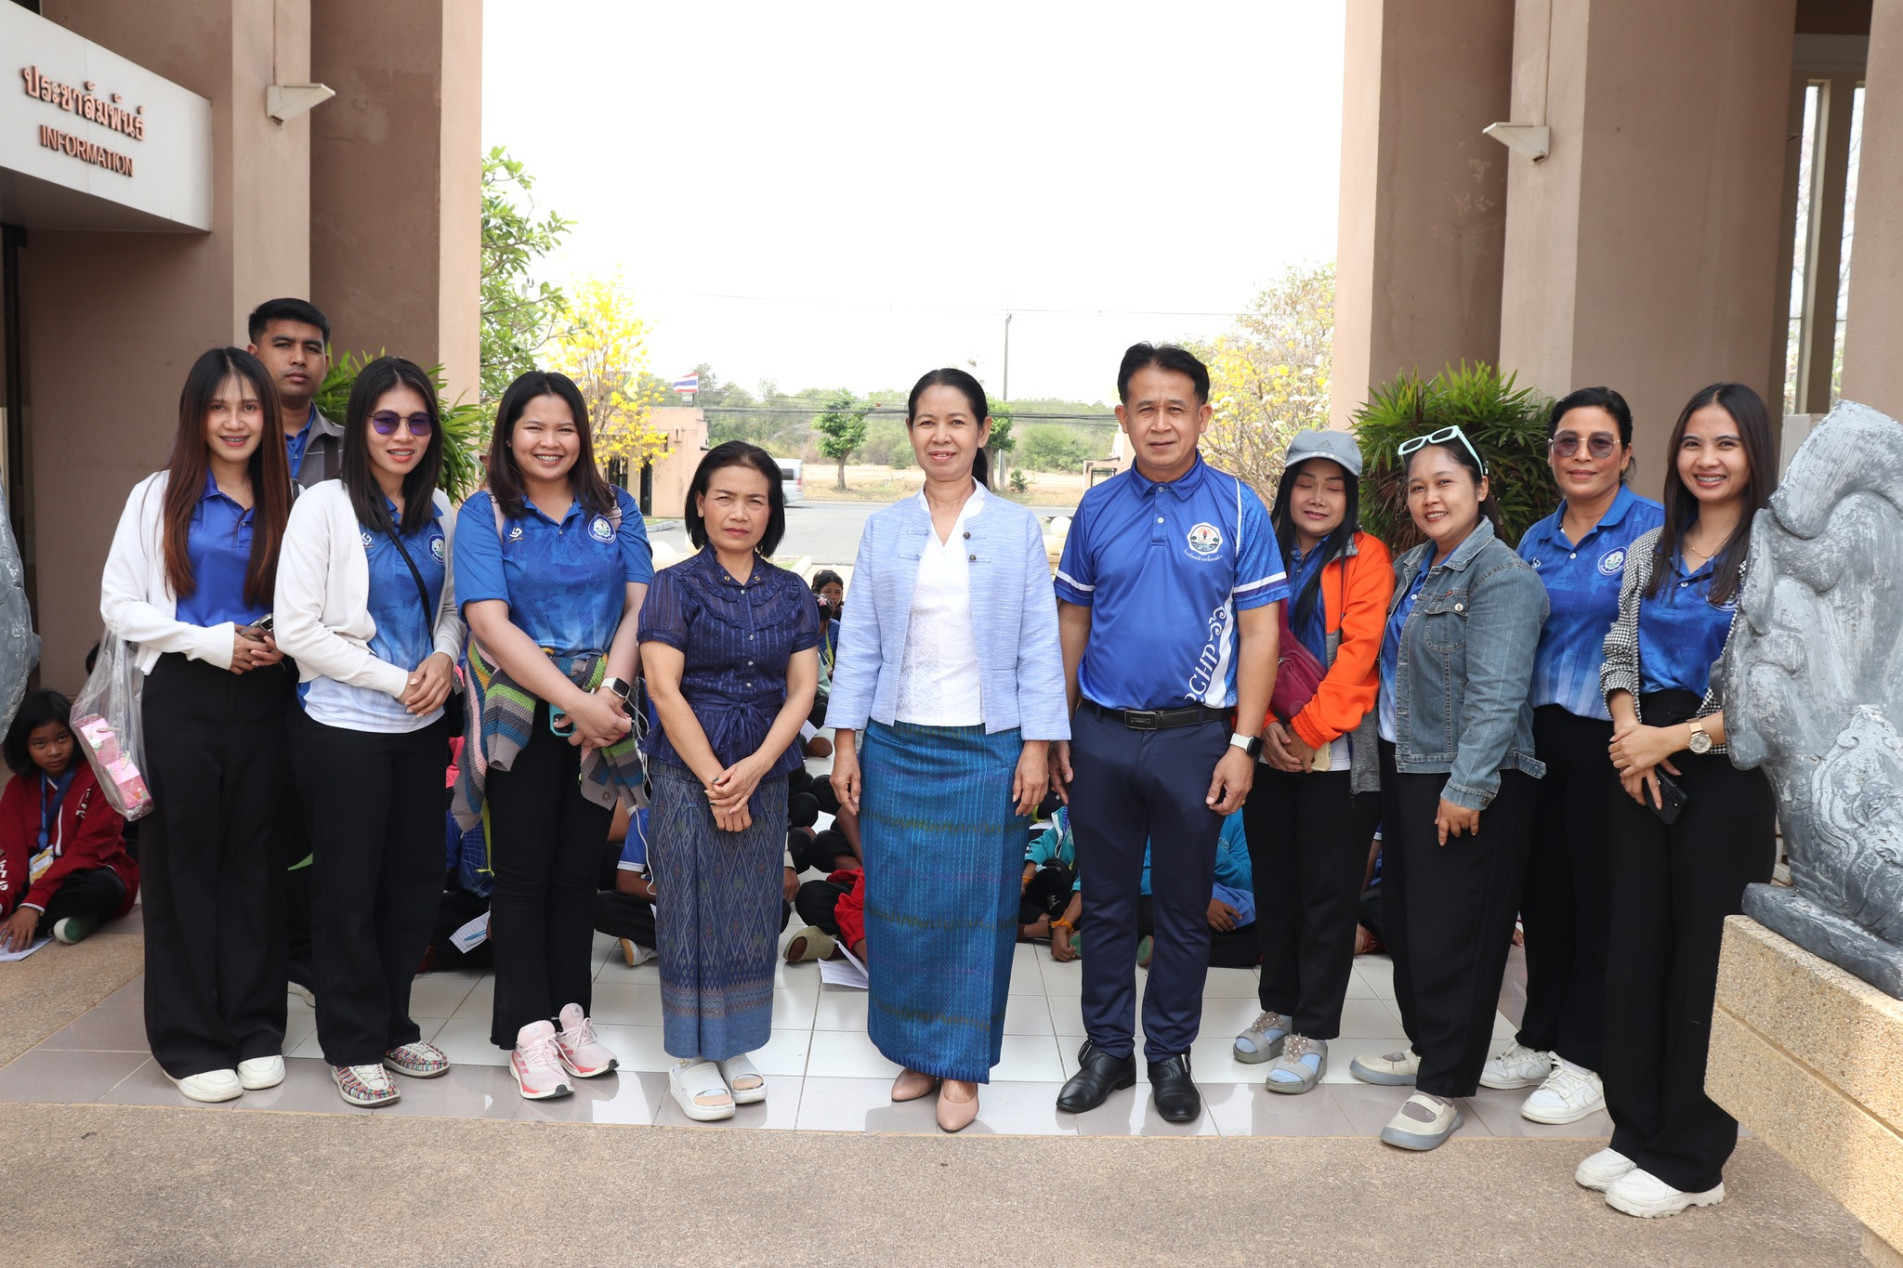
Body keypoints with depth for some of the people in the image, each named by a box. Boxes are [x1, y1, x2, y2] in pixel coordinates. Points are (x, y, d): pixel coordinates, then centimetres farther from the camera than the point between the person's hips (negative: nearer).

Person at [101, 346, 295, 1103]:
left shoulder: (287, 503, 8)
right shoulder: (159, 497, 2)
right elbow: (118, 604, -3)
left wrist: (284, 643, -8)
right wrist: (209, 642, -13)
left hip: (264, 700, 2)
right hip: (182, 700, -2)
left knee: (256, 859, 7)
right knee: (184, 864, 4)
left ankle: (255, 1028, 19)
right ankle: (189, 1040, 15)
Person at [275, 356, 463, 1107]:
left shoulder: (438, 513, 7)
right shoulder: (324, 506, -9)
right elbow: (297, 629, -13)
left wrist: (445, 658, -7)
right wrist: (394, 680, -14)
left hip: (420, 729, 5)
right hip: (344, 728, -5)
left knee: (414, 883, 12)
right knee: (348, 890, 6)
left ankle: (393, 1027, 28)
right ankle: (352, 1044, 21)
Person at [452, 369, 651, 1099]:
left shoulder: (614, 510, 8)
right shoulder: (485, 514, 0)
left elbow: (639, 606, -1)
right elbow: (489, 621, -11)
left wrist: (607, 693, -16)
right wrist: (574, 701, -19)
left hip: (600, 718, 3)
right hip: (520, 717, -2)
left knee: (577, 870, 10)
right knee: (523, 873, 3)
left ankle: (571, 1015, 22)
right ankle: (529, 1030, 13)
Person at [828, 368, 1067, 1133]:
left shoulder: (1017, 529, 2)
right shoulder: (884, 531, 7)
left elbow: (1039, 644, 0)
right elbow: (859, 641, 6)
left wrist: (1037, 746, -6)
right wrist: (845, 743, 0)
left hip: (987, 747, -2)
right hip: (896, 746, 2)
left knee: (976, 905, 4)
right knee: (900, 903, 7)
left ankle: (961, 1065, 18)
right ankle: (914, 1050, 24)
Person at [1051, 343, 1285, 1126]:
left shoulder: (1237, 508, -3)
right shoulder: (1098, 509, 4)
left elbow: (1260, 632, -4)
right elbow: (1072, 622, 8)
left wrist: (1242, 746, -10)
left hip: (1193, 737, -2)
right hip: (1100, 736, 2)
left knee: (1184, 908, 11)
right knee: (1105, 904, 12)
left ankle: (1171, 1055, 27)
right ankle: (1106, 1049, 27)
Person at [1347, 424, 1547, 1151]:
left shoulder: (1501, 577, -15)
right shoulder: (1411, 568, 13)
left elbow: (1495, 694, -21)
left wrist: (1466, 787, -23)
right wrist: (1387, 757, 14)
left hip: (1463, 783, -9)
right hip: (1403, 766, 9)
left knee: (1452, 932, -1)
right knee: (1403, 916, 18)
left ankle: (1443, 1087, 11)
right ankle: (1424, 1046, 35)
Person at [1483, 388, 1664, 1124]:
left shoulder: (1652, 529, -7)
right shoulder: (1536, 542, 11)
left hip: (1608, 739, -6)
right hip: (1539, 734, 6)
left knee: (1599, 897, 5)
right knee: (1542, 890, 14)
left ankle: (1586, 1061, 19)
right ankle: (1540, 1040, 29)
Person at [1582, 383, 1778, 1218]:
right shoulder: (1650, 549, 10)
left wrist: (1678, 737, -16)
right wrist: (1629, 731, -6)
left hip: (1727, 779, -5)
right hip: (1644, 773, 5)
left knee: (1706, 963, 3)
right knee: (1635, 952, 9)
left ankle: (1691, 1160, 17)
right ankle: (1636, 1132, 24)